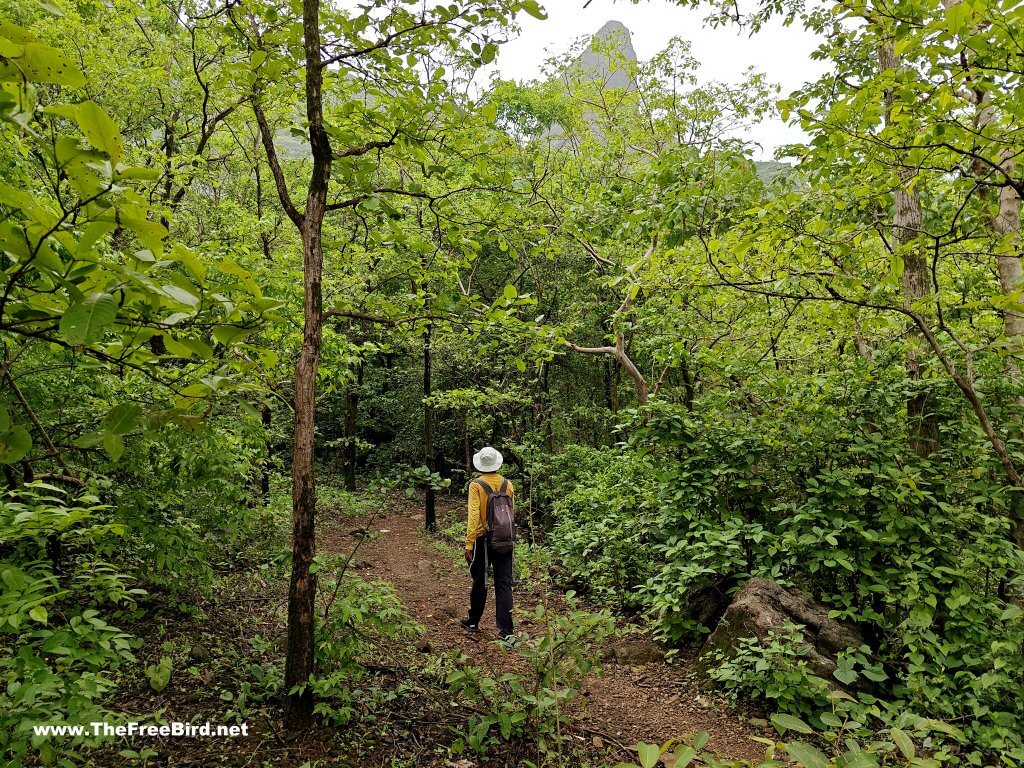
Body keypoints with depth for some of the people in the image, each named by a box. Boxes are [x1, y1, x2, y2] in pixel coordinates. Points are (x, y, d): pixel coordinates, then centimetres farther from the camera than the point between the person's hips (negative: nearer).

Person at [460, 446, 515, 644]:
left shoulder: (476, 485, -11)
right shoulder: (508, 485, 0)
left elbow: (474, 516, -18)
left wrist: (469, 544, -17)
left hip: (483, 540, -2)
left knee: (480, 582, 15)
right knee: (504, 585, 3)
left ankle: (473, 621, 33)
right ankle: (506, 631, -2)